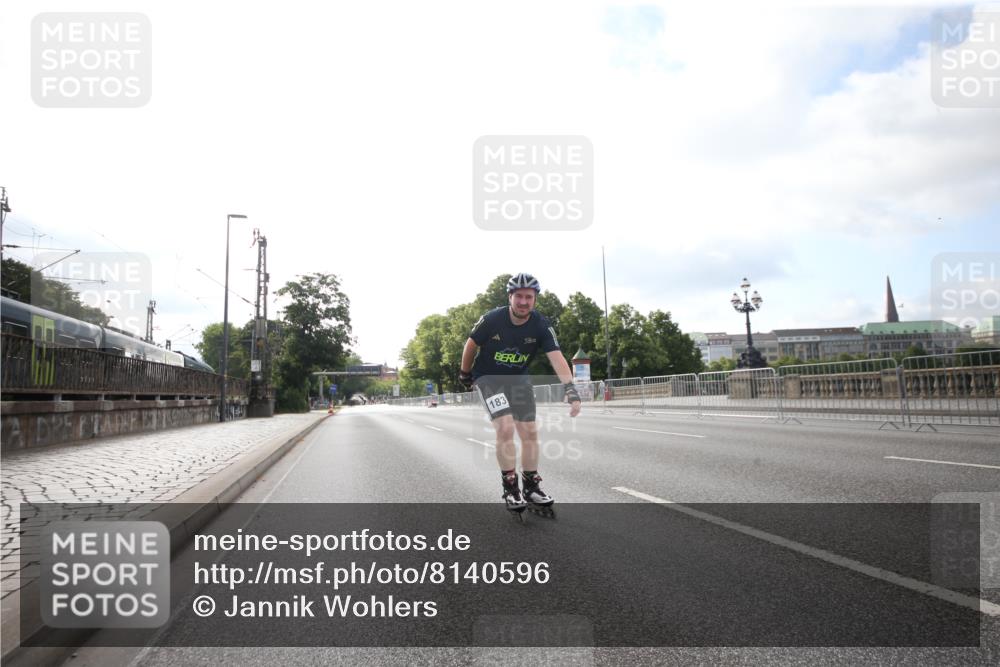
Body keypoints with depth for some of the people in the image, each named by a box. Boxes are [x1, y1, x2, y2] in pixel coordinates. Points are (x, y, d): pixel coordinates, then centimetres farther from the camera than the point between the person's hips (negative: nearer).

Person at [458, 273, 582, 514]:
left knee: (530, 432, 1)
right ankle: (510, 488, -6)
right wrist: (464, 374, 6)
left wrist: (570, 388, -40)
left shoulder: (541, 325, -17)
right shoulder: (492, 319, -23)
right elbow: (471, 345, -6)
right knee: (506, 428, -20)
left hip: (519, 379, 4)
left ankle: (531, 488, 17)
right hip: (488, 378, -3)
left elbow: (556, 357, -27)